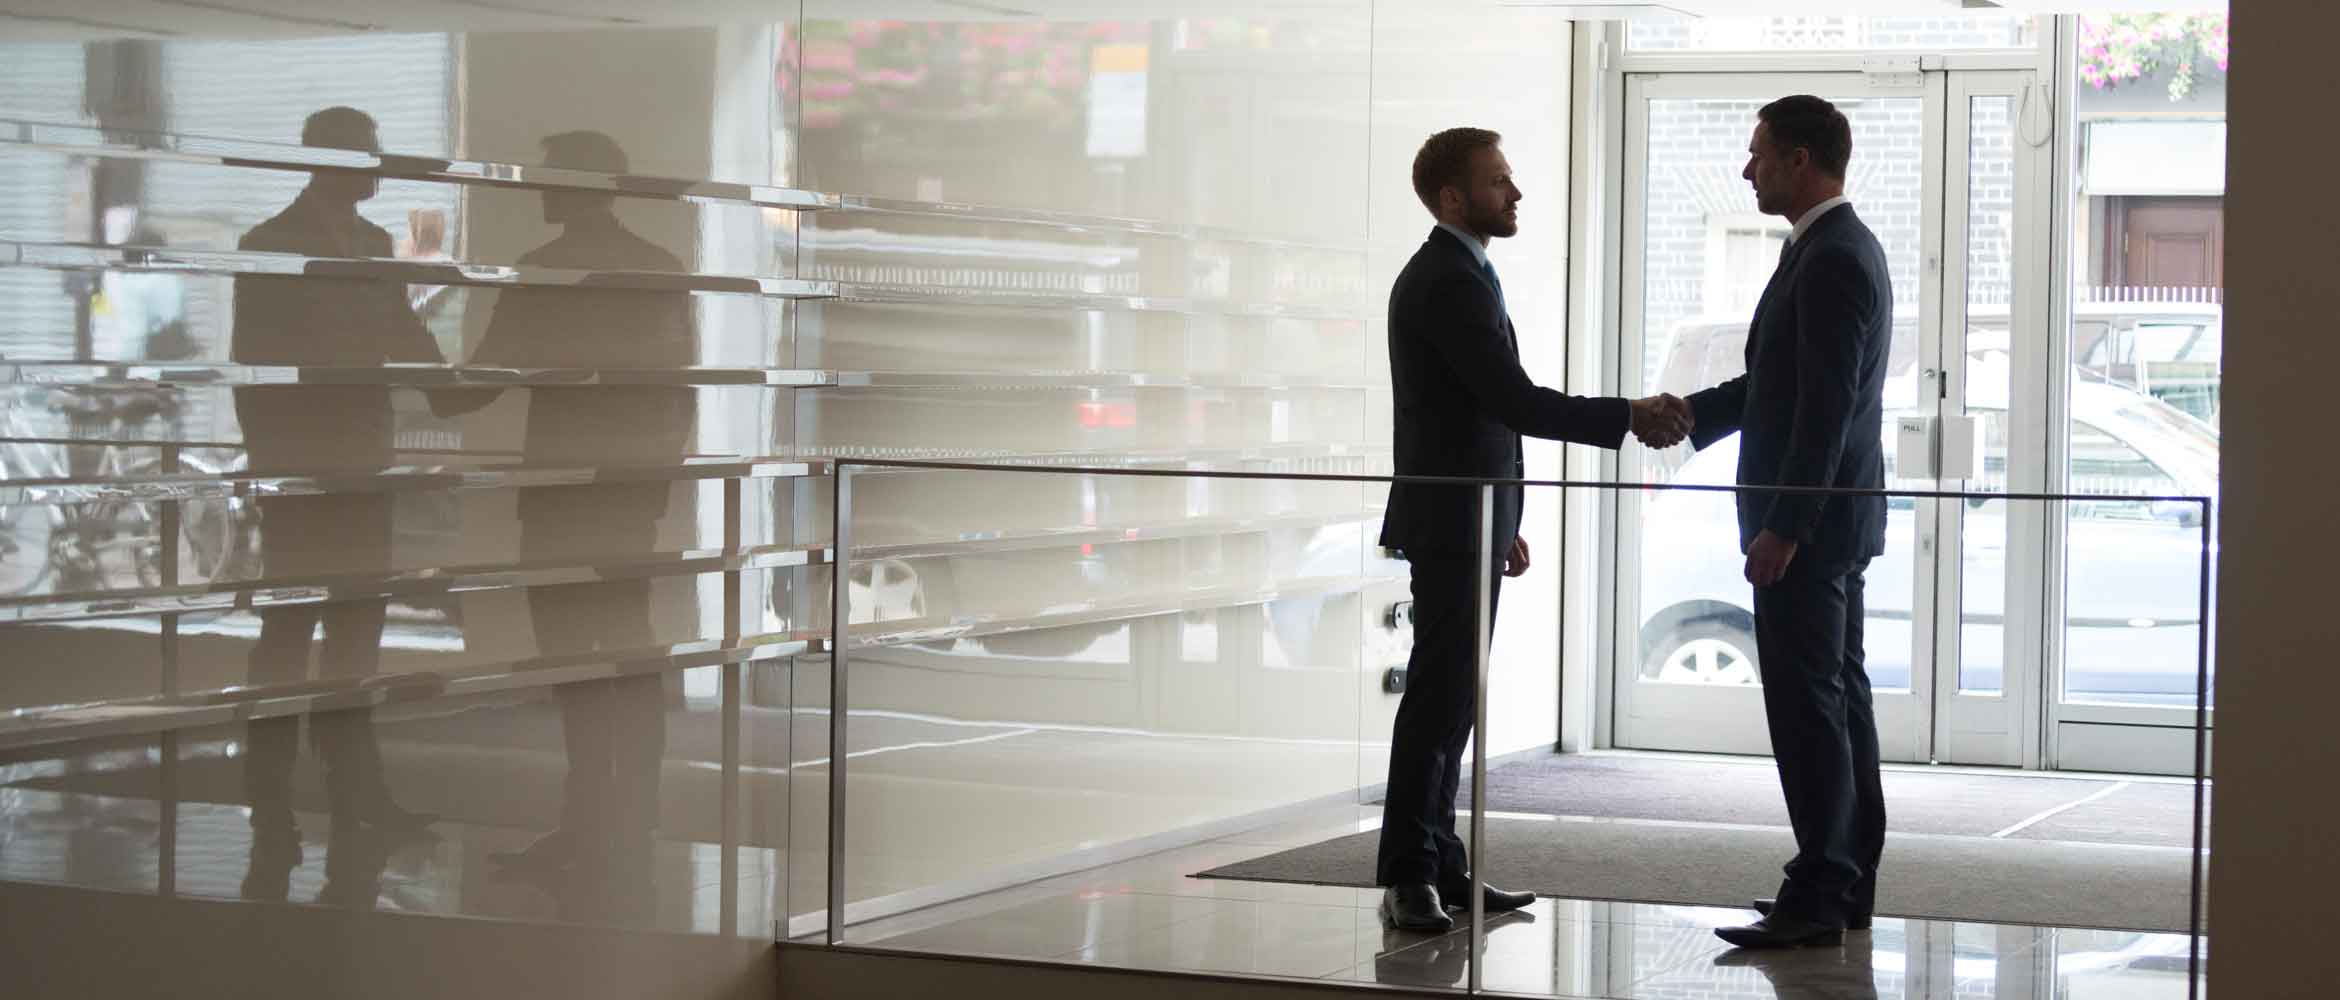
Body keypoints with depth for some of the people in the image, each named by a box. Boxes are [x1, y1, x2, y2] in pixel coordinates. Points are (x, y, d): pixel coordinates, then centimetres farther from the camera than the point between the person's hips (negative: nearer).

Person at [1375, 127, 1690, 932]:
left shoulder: (1449, 275, 17)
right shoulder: (1450, 280, -16)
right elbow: (1515, 401, -23)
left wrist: (1501, 523, 22)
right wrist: (1629, 418, -20)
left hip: (1463, 518, 10)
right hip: (1452, 523, -10)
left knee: (1450, 695, 10)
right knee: (1439, 693, -10)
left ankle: (1437, 864, 13)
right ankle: (1408, 874, -8)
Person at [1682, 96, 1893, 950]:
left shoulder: (1832, 261, -18)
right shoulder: (1838, 248, 15)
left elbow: (1826, 406, -23)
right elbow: (1779, 383, 20)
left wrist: (1781, 528, -24)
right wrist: (1693, 413, 8)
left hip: (1809, 524, -11)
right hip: (1829, 521, 11)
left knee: (1807, 704, -9)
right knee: (1838, 697, 13)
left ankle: (1818, 895, -7)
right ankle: (1847, 881, 19)